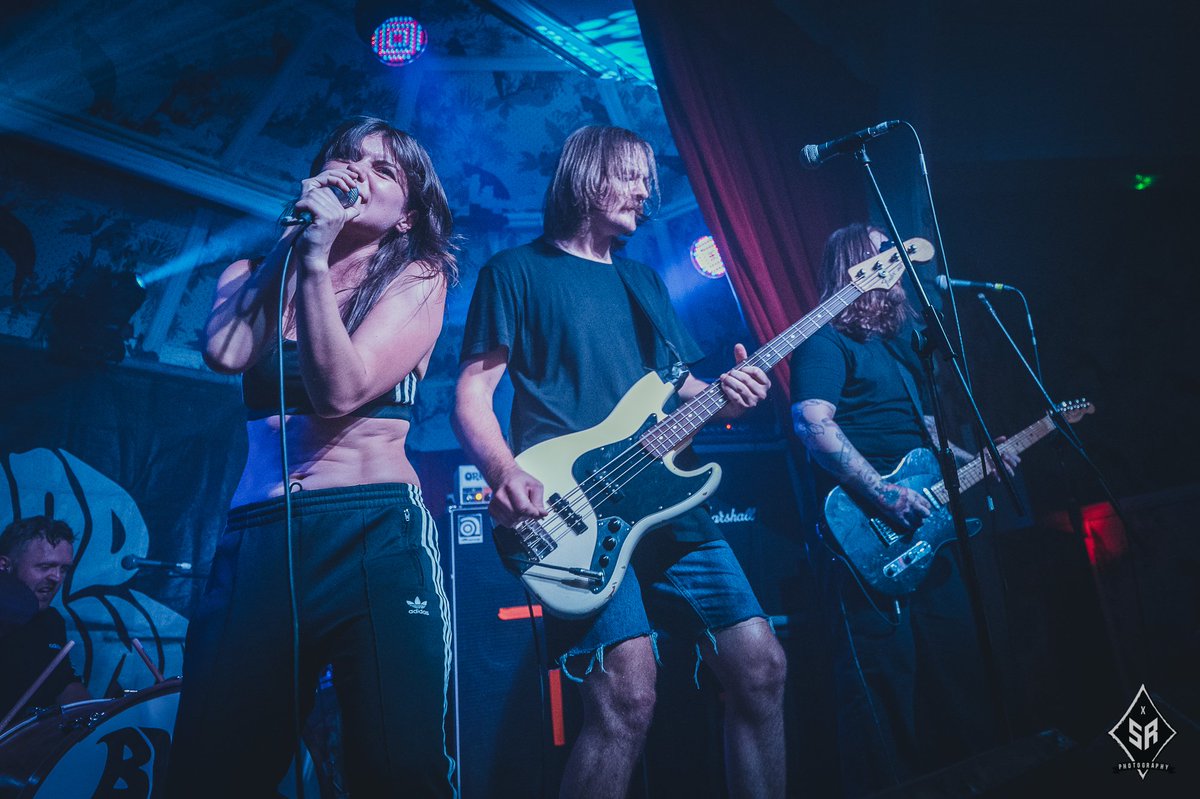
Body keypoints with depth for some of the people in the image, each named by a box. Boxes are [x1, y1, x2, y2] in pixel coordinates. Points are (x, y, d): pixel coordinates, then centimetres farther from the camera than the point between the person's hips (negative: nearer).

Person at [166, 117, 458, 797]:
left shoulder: (418, 278, 7)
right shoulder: (256, 274, 18)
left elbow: (340, 390, -9)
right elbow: (226, 353, -6)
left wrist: (317, 257, -11)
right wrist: (295, 238, -2)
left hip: (378, 534, -3)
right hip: (255, 538, 3)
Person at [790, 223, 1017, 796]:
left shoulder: (897, 341, 23)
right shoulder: (825, 340, -5)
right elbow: (813, 425, -20)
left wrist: (973, 459, 17)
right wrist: (888, 496, -25)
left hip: (926, 531, 9)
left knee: (954, 668, 15)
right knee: (884, 680, -6)